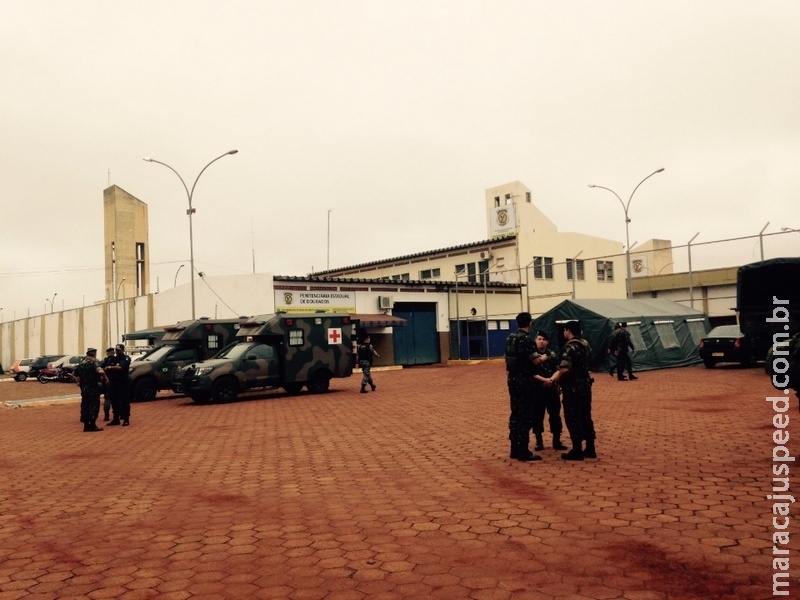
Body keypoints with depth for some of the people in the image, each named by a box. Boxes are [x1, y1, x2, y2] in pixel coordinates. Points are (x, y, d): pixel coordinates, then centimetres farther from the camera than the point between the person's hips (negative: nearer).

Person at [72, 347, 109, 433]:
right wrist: (105, 378, -14)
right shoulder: (94, 362, -12)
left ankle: (86, 425, 14)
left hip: (84, 388, 7)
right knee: (94, 405, -1)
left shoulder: (81, 363, 11)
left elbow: (74, 375, 20)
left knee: (85, 406, 11)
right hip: (93, 388, -7)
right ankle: (92, 425, -1)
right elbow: (100, 371, -29)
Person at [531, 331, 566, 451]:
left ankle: (557, 441, 16)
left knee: (555, 415, 5)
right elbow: (531, 373, -12)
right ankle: (539, 441, 15)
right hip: (537, 390, -2)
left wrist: (552, 380, -16)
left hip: (552, 389, 3)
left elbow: (557, 371, 2)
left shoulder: (552, 354, 4)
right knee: (537, 416, 3)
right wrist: (544, 379, -22)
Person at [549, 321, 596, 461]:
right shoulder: (586, 344, 11)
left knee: (573, 418, -1)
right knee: (586, 416, 13)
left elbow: (565, 369, -28)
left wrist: (554, 379, -11)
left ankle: (577, 451, 2)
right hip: (585, 385, 9)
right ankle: (590, 449, 18)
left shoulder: (570, 346, -17)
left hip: (573, 387, -9)